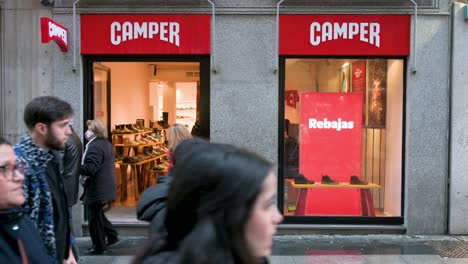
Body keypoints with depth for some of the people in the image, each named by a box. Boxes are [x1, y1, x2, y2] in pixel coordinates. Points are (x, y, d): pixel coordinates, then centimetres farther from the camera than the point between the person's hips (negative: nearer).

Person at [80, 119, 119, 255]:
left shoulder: (95, 146, -20)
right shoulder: (106, 143, 12)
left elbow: (90, 168, -28)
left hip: (97, 188, -10)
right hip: (105, 186, 10)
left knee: (94, 218, 3)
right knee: (98, 215, 23)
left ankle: (98, 247, 13)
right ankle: (111, 235, 27)